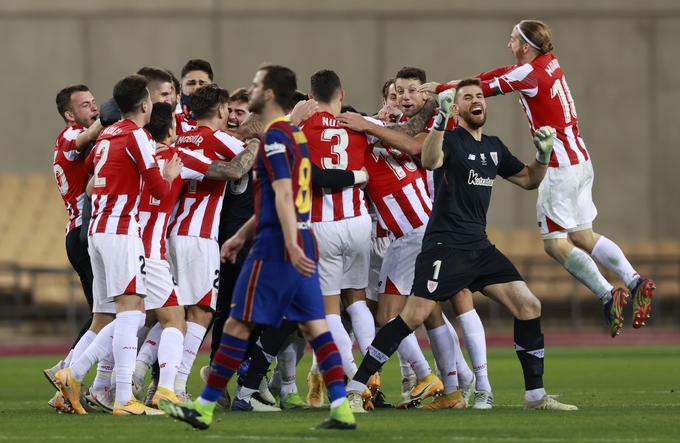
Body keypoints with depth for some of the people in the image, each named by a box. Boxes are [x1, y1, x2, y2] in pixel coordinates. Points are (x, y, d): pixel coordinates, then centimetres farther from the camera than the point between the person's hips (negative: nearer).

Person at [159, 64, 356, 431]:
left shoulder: (275, 137, -11)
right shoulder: (295, 134, 18)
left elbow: (283, 195, -21)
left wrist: (291, 245, -28)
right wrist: (242, 235, 30)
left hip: (276, 247, -9)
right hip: (303, 242, 9)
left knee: (238, 325, -2)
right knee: (314, 326, 5)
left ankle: (204, 408, 4)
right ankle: (342, 409, -4)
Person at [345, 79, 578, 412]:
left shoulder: (494, 148, 16)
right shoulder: (451, 140, -6)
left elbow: (528, 180, 27)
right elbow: (430, 161, -29)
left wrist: (543, 154, 8)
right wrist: (440, 120, -42)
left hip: (479, 247, 7)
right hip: (444, 244, -7)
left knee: (529, 306, -1)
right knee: (415, 315, -15)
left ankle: (535, 394, 8)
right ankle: (354, 388, -9)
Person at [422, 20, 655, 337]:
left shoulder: (529, 74, -15)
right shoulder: (549, 62, 9)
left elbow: (486, 89, -7)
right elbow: (503, 73, 21)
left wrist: (438, 88, 5)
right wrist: (462, 82, 18)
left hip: (561, 165, -9)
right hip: (580, 159, 9)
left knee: (555, 243, -5)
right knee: (582, 236, 11)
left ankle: (607, 295, -13)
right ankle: (635, 282, 0)